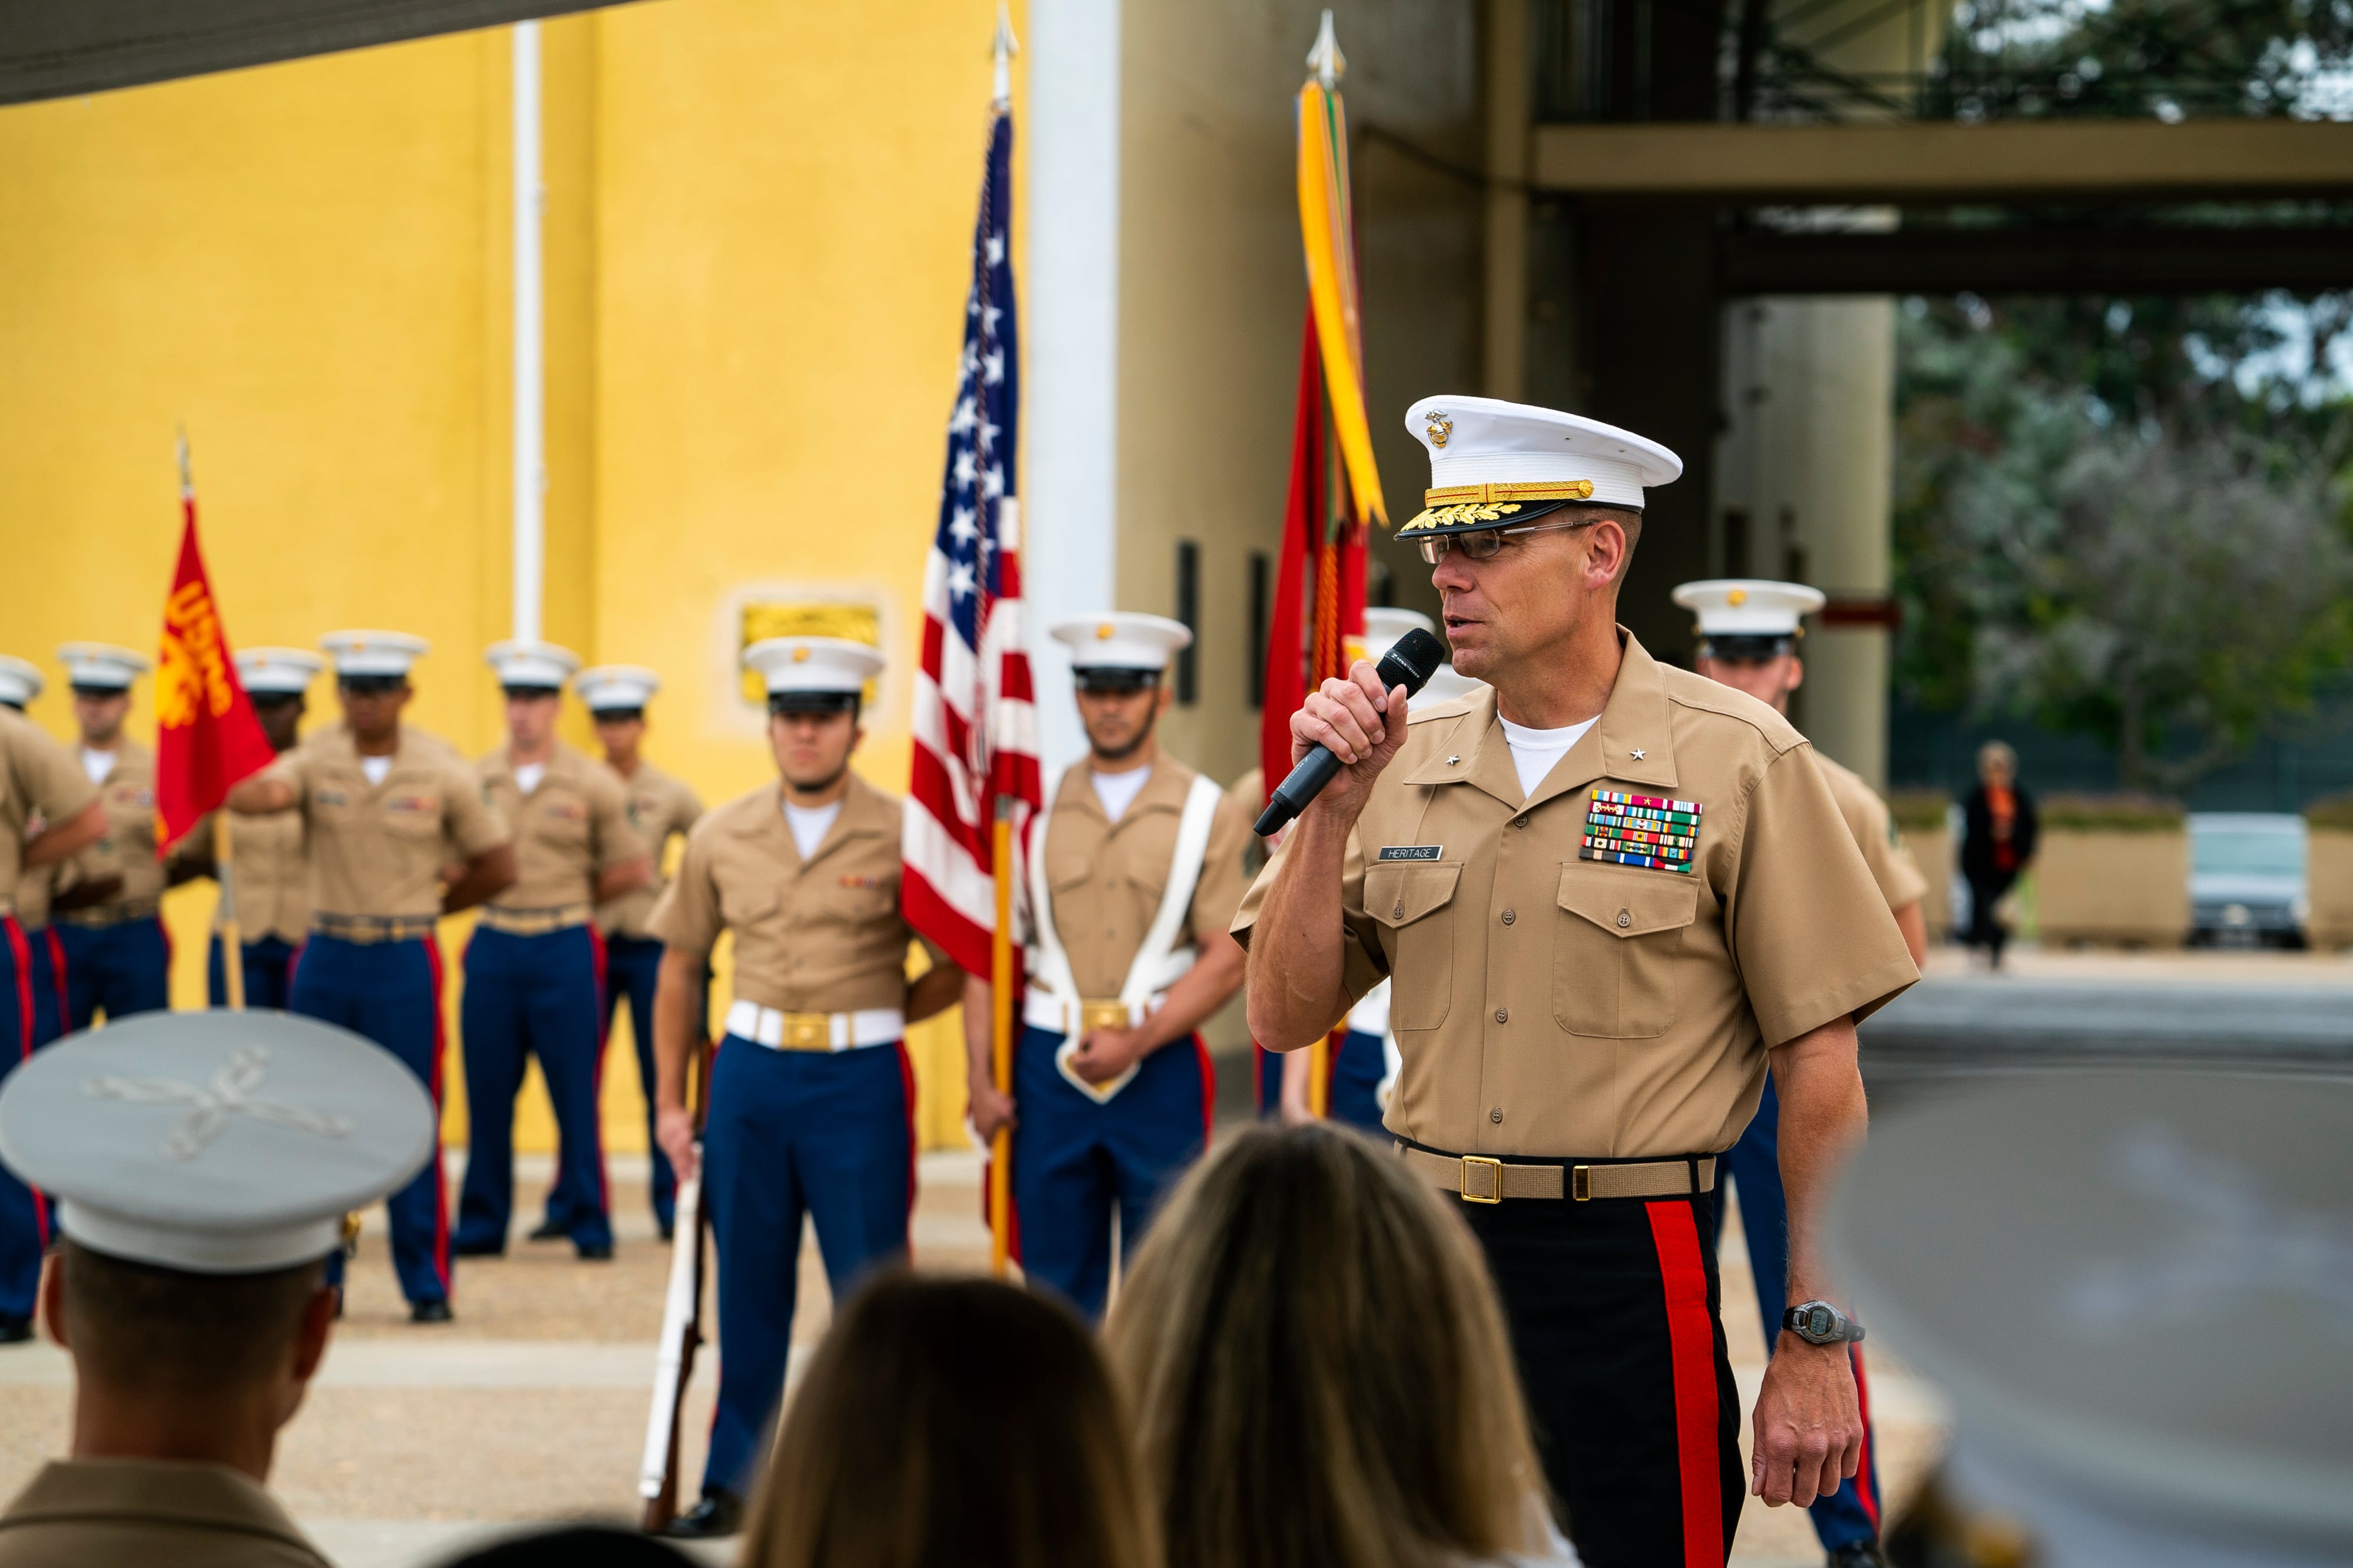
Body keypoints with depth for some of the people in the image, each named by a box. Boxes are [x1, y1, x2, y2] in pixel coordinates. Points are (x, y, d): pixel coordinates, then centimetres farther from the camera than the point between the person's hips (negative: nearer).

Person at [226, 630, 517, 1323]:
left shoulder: (442, 771, -2)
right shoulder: (317, 759, -1)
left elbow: (497, 864, 7)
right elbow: (244, 798, -21)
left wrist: (424, 909, 6)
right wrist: (267, 793, -44)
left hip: (405, 961, -2)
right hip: (325, 958, 2)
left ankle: (427, 1284, 7)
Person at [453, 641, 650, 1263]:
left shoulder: (591, 785, 0)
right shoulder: (475, 781, 6)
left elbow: (635, 869, 6)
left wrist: (574, 898, 8)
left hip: (563, 949, -2)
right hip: (493, 948, 2)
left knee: (576, 1093, 0)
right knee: (487, 1094, 5)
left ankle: (588, 1223, 7)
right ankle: (482, 1224, 13)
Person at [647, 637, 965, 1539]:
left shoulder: (901, 836, -4)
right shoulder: (721, 838, 6)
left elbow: (959, 967, 3)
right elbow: (681, 968, 13)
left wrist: (868, 1019, 1)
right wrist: (670, 1102, 11)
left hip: (860, 1082, -3)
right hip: (749, 1076, 3)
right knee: (749, 1294, 9)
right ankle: (733, 1486, 18)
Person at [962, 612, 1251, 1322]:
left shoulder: (1209, 813, 2)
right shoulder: (1036, 810, 7)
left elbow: (1228, 960, -4)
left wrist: (1137, 1041, -13)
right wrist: (981, 1079, -1)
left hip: (1160, 1070, -2)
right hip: (1049, 1069, 2)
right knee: (1056, 1286, 6)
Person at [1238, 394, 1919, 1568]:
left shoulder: (1736, 760, -5)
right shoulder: (1403, 764, 8)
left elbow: (1818, 1066, -5)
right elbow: (1285, 1019, 7)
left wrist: (1819, 1346, -9)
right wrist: (1332, 810, -6)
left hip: (1629, 1270, -4)